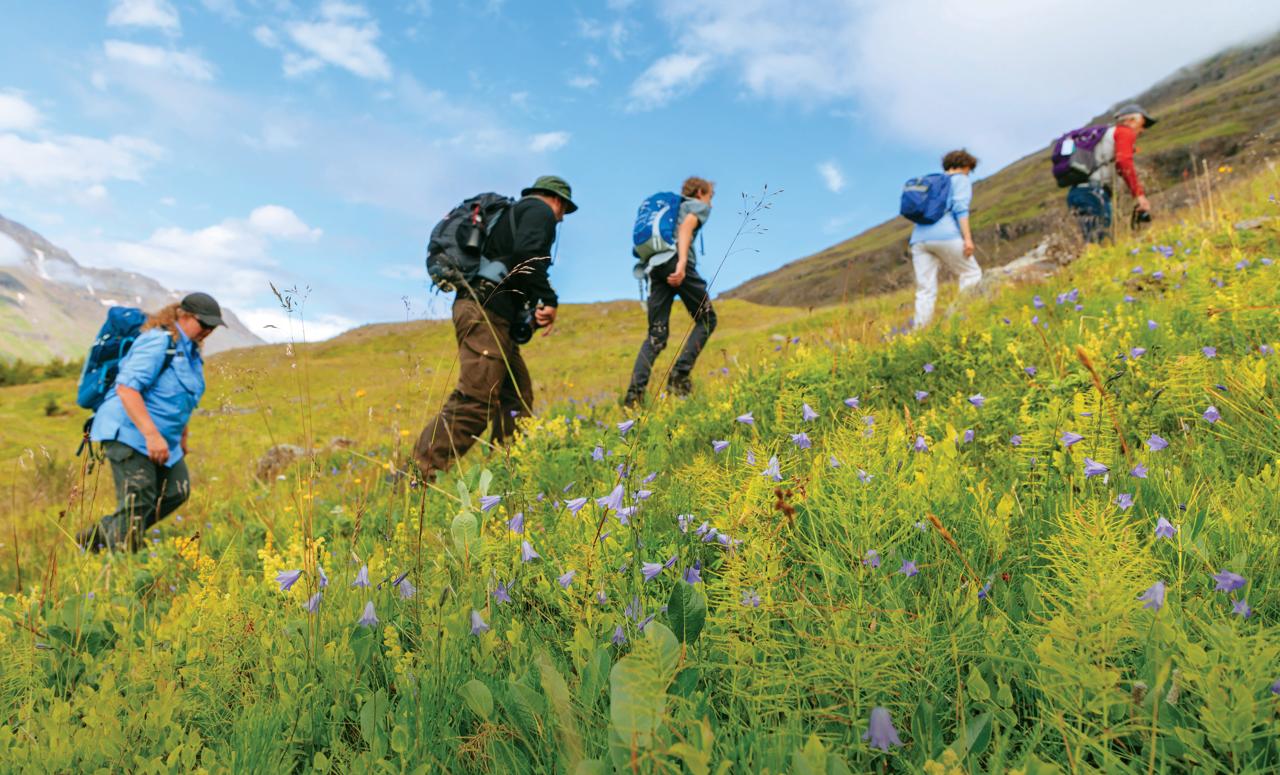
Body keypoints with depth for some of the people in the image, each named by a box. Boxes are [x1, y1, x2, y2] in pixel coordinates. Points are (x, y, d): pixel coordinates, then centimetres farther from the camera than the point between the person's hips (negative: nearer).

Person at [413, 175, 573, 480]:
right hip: (485, 310, -10)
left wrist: (532, 312, 24)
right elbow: (527, 254, -17)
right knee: (475, 401, -16)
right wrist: (549, 300, -14)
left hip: (484, 311, 10)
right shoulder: (539, 211, 3)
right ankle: (419, 475, -17)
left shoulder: (514, 214, 32)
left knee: (517, 394, 11)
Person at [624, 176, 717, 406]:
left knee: (656, 335, 3)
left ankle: (635, 391, -13)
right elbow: (687, 227, -7)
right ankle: (679, 374, -4)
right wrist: (682, 261, -21)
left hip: (655, 265, 7)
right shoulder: (700, 206, 15)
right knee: (706, 320, 9)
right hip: (675, 262, -7)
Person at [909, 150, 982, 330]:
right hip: (945, 236, -6)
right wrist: (968, 238, -12)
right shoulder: (961, 180, 10)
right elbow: (960, 207, -7)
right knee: (972, 274, 11)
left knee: (925, 292, 2)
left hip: (919, 239, 6)